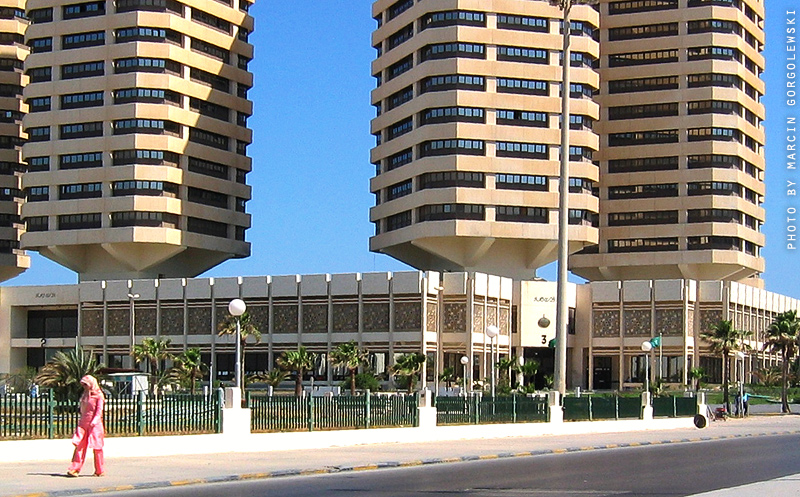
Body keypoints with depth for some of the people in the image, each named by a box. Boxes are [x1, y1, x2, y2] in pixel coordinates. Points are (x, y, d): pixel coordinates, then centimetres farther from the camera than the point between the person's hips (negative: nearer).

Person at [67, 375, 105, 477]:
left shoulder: (98, 396, -3)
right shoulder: (84, 395, 16)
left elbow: (99, 410, -10)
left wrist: (94, 421, -23)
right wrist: (81, 421, 15)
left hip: (95, 424, -5)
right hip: (83, 423, 5)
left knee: (96, 447, -1)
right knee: (79, 446, -6)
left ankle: (100, 470, 9)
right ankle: (74, 469, -11)